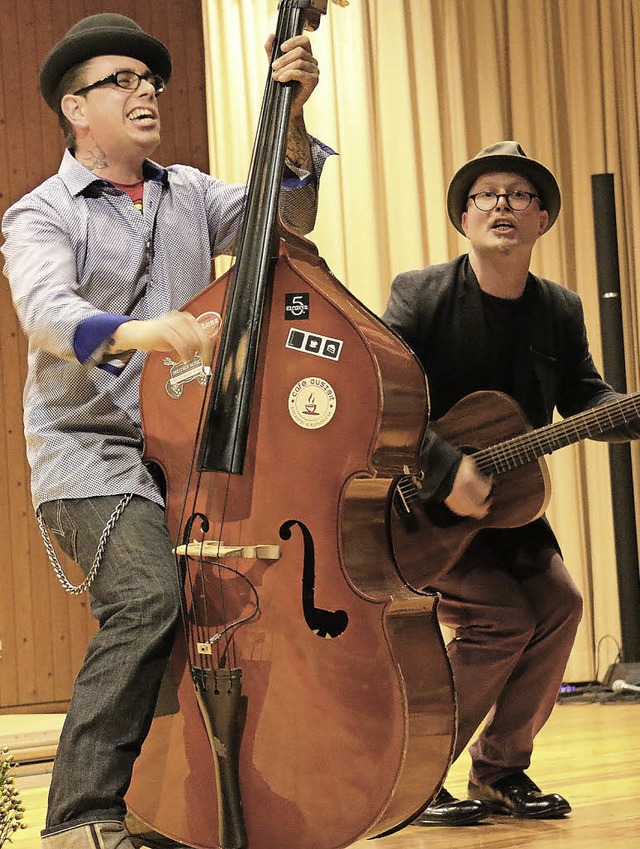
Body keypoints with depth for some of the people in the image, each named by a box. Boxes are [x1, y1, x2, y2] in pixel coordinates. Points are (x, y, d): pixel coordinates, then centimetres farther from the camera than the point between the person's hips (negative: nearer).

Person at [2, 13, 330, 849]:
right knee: (148, 598, -27)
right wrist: (130, 331, -39)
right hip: (91, 449, -6)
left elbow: (285, 217, 7)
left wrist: (291, 119, -8)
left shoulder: (189, 194, 19)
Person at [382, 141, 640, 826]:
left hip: (506, 497, 6)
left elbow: (584, 400, 5)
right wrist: (446, 469, -34)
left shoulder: (560, 310, 4)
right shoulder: (419, 295, -14)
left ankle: (501, 769, 8)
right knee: (504, 615, -20)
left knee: (558, 603, -11)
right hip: (419, 503, -6)